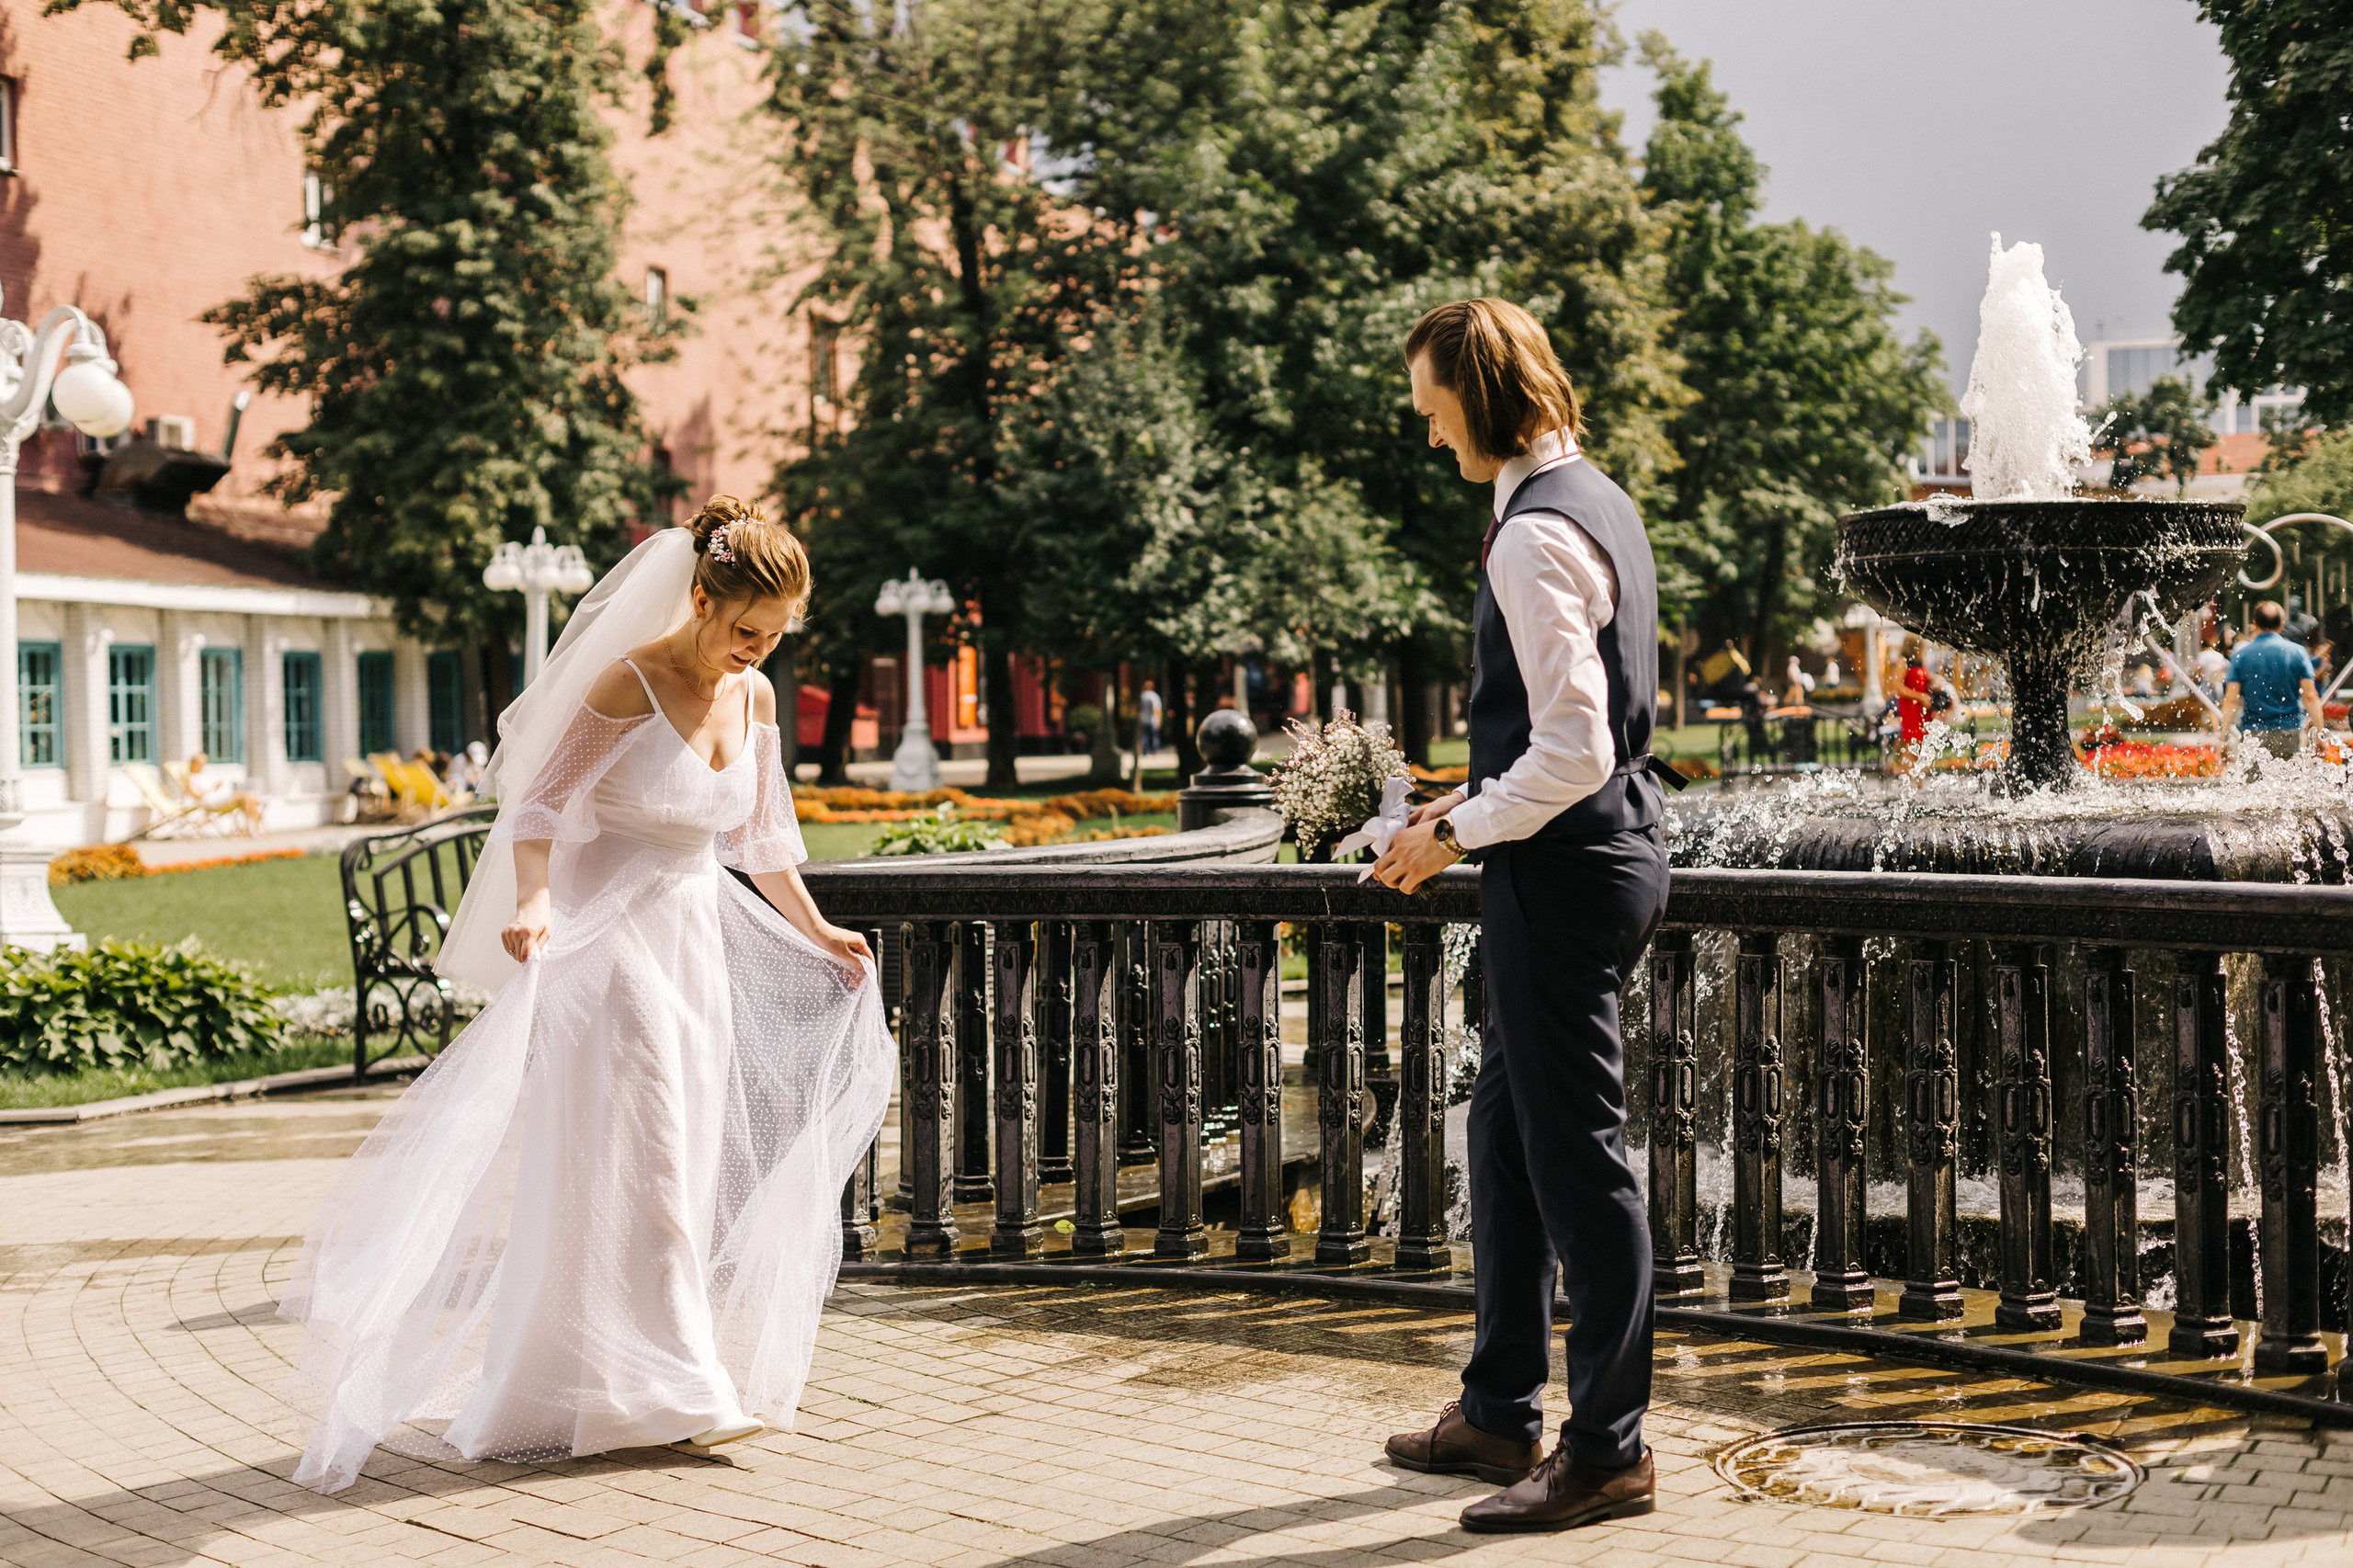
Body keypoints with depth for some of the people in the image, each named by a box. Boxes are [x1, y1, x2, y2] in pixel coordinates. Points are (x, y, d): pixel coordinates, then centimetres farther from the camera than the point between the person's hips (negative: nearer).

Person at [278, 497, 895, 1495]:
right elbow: (538, 802, -15)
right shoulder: (627, 685, -15)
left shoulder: (754, 698, 5)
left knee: (683, 1167, 9)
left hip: (697, 940, 7)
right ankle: (671, 1387, -2)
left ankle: (597, 1379, 21)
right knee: (635, 1160, -7)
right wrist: (533, 903, -31)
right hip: (609, 936, -7)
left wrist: (816, 932, 21)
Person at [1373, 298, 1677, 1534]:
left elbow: (1572, 751, -25)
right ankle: (1500, 1413, 30)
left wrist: (1455, 835, -14)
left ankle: (1608, 1452, 8)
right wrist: (1476, 803, 16)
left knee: (1577, 1156, -2)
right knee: (1506, 1136, 19)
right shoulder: (1592, 499, 13)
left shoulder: (1535, 539, -19)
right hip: (1603, 842, 11)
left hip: (1563, 871, -11)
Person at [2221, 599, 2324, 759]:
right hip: (2290, 733, 0)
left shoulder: (2240, 655, 1)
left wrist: (2224, 738, 0)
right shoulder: (2297, 652, 2)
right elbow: (2310, 696, -1)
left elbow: (2231, 699, -3)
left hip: (2253, 733, 0)